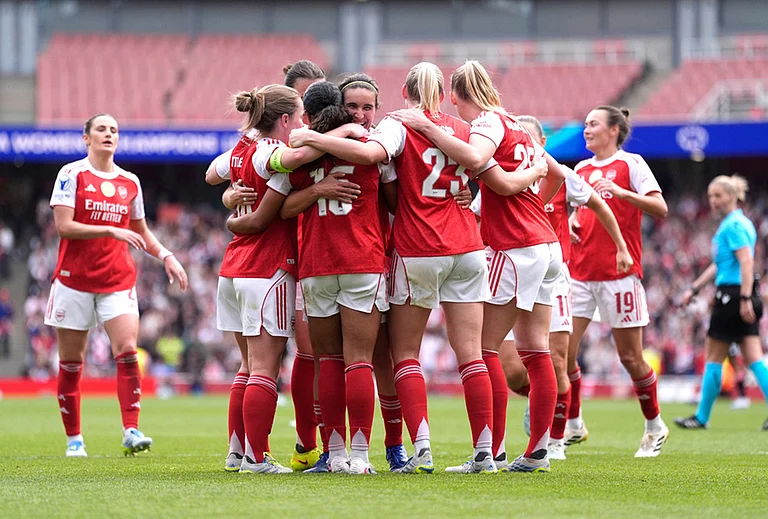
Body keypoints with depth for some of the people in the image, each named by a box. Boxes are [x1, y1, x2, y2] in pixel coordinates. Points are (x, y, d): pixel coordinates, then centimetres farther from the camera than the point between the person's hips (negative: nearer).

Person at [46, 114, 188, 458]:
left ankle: (131, 432, -19)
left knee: (127, 351, -15)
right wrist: (111, 230, -19)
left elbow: (141, 231, 23)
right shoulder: (71, 174, -3)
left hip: (118, 280, 3)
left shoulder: (130, 182, 10)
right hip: (75, 278, -3)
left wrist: (165, 256, 7)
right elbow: (63, 225, -12)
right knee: (70, 362, 3)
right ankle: (73, 439, 13)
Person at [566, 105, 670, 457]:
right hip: (580, 272, 5)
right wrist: (569, 223, 6)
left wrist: (621, 192, -22)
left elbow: (660, 208, -11)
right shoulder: (580, 169, 15)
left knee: (630, 357, -1)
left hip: (619, 271, -5)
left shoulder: (630, 163, -2)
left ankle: (655, 427, 16)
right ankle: (573, 425, 9)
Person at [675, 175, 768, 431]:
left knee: (713, 358, 2)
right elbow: (720, 264, 27)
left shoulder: (733, 225, -12)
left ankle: (702, 417, 10)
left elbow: (747, 262, -22)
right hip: (745, 298, 9)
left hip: (731, 295, -9)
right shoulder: (739, 223, 19)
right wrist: (694, 289, 29)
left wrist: (745, 299, -28)